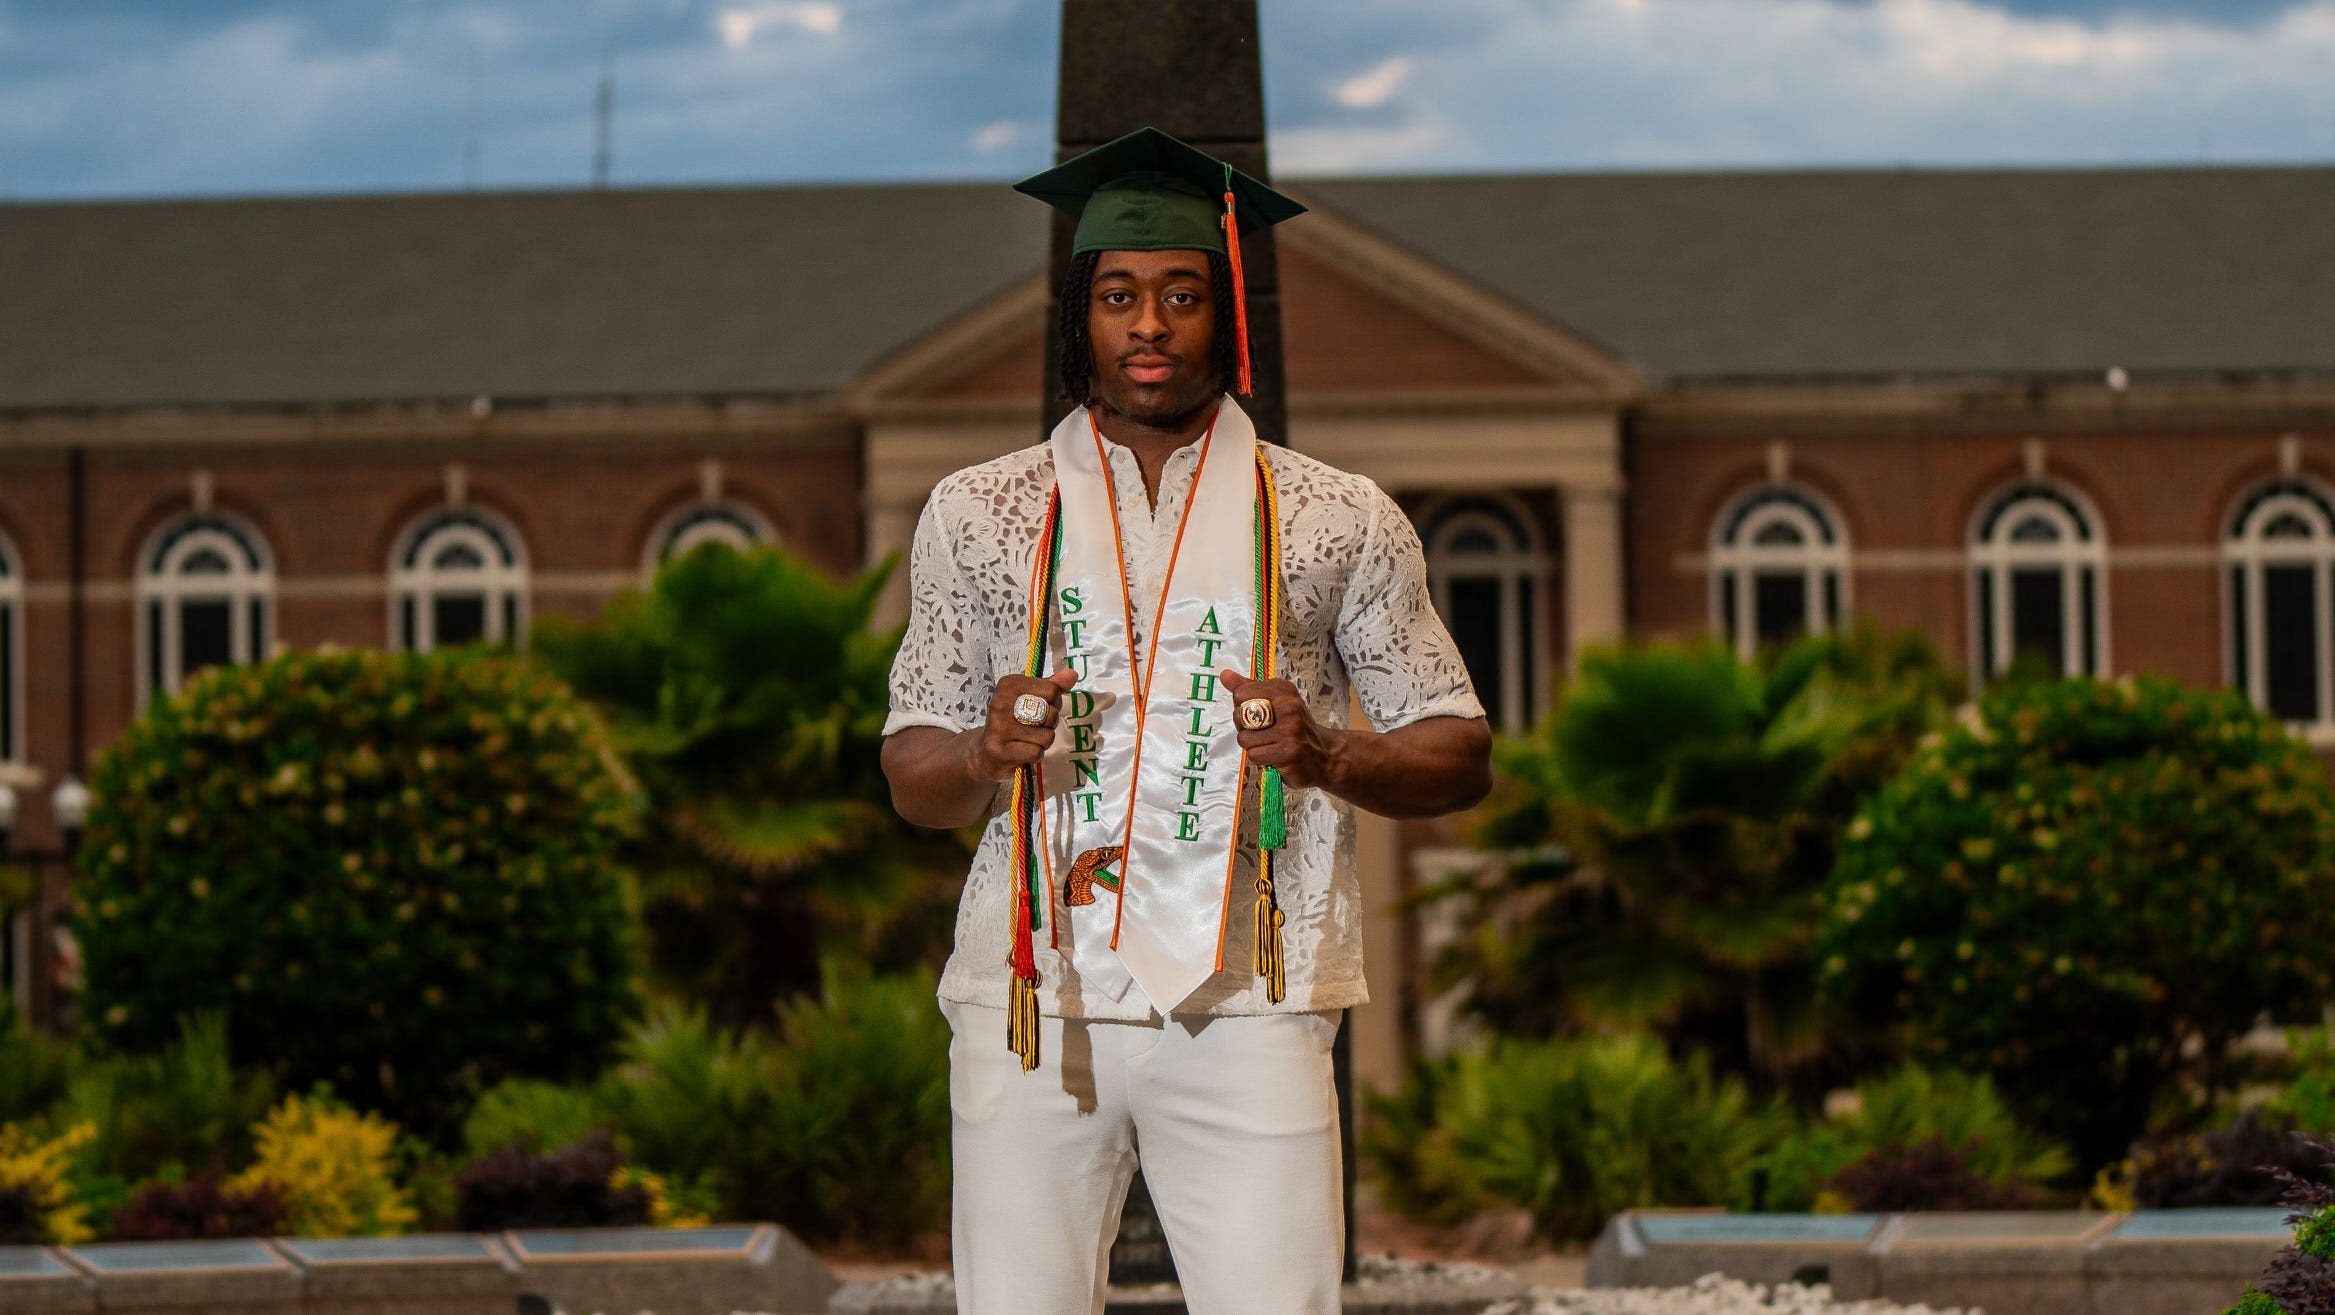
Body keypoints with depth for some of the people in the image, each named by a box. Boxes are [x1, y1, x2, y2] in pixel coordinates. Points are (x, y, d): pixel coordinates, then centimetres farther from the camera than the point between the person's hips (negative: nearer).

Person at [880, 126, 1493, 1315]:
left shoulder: (1337, 522, 10)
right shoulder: (978, 515, 12)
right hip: (1029, 996, 1)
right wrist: (988, 758, -9)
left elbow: (1459, 757, 12)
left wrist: (1328, 755, -9)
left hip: (1245, 1007, -1)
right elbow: (913, 780, 14)